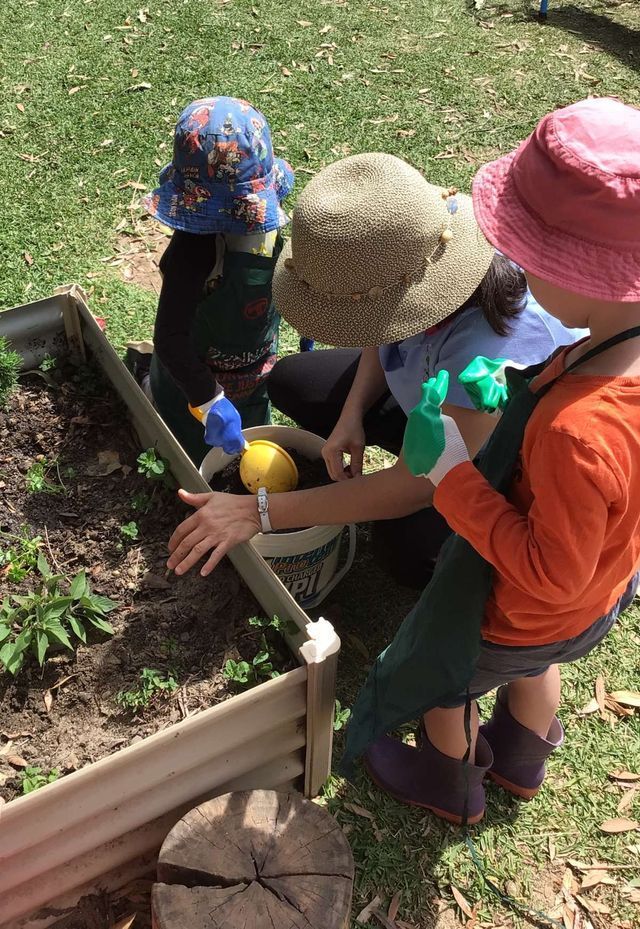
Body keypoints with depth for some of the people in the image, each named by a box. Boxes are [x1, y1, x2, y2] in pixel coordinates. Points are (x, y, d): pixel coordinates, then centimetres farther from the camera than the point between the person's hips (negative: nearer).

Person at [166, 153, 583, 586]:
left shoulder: (486, 352, -45)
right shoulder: (402, 259, -26)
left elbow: (414, 488, -37)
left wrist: (258, 512, -36)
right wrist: (352, 413, -17)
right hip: (439, 389, 7)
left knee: (411, 555, -25)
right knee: (292, 382, -1)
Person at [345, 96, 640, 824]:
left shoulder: (578, 433, -48)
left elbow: (550, 573, -33)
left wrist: (453, 474, -31)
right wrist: (520, 390, -13)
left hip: (517, 614, -7)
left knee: (438, 678, 27)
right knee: (535, 665, 38)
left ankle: (448, 785, 59)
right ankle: (521, 764, 69)